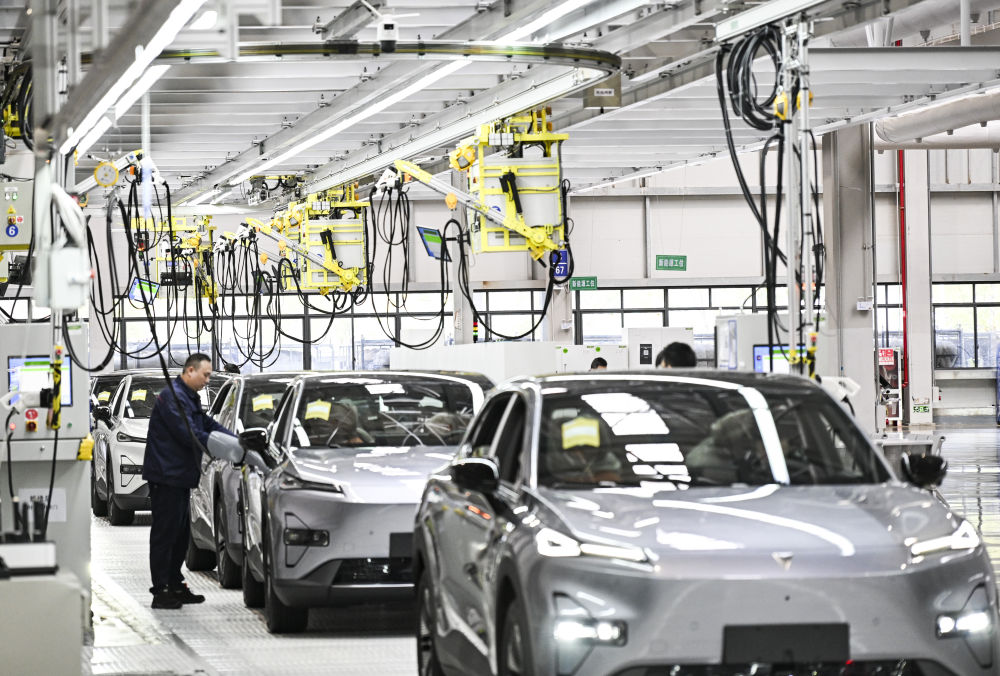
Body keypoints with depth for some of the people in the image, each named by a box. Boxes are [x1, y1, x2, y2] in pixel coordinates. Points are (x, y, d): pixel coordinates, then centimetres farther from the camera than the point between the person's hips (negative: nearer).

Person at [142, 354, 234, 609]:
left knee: (181, 533, 14)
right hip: (166, 476, -10)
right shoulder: (172, 397, -16)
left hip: (180, 478, 10)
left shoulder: (190, 399, 18)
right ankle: (161, 591, -5)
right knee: (165, 533, -7)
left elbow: (209, 425, 20)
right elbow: (189, 435, -22)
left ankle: (175, 585, 22)